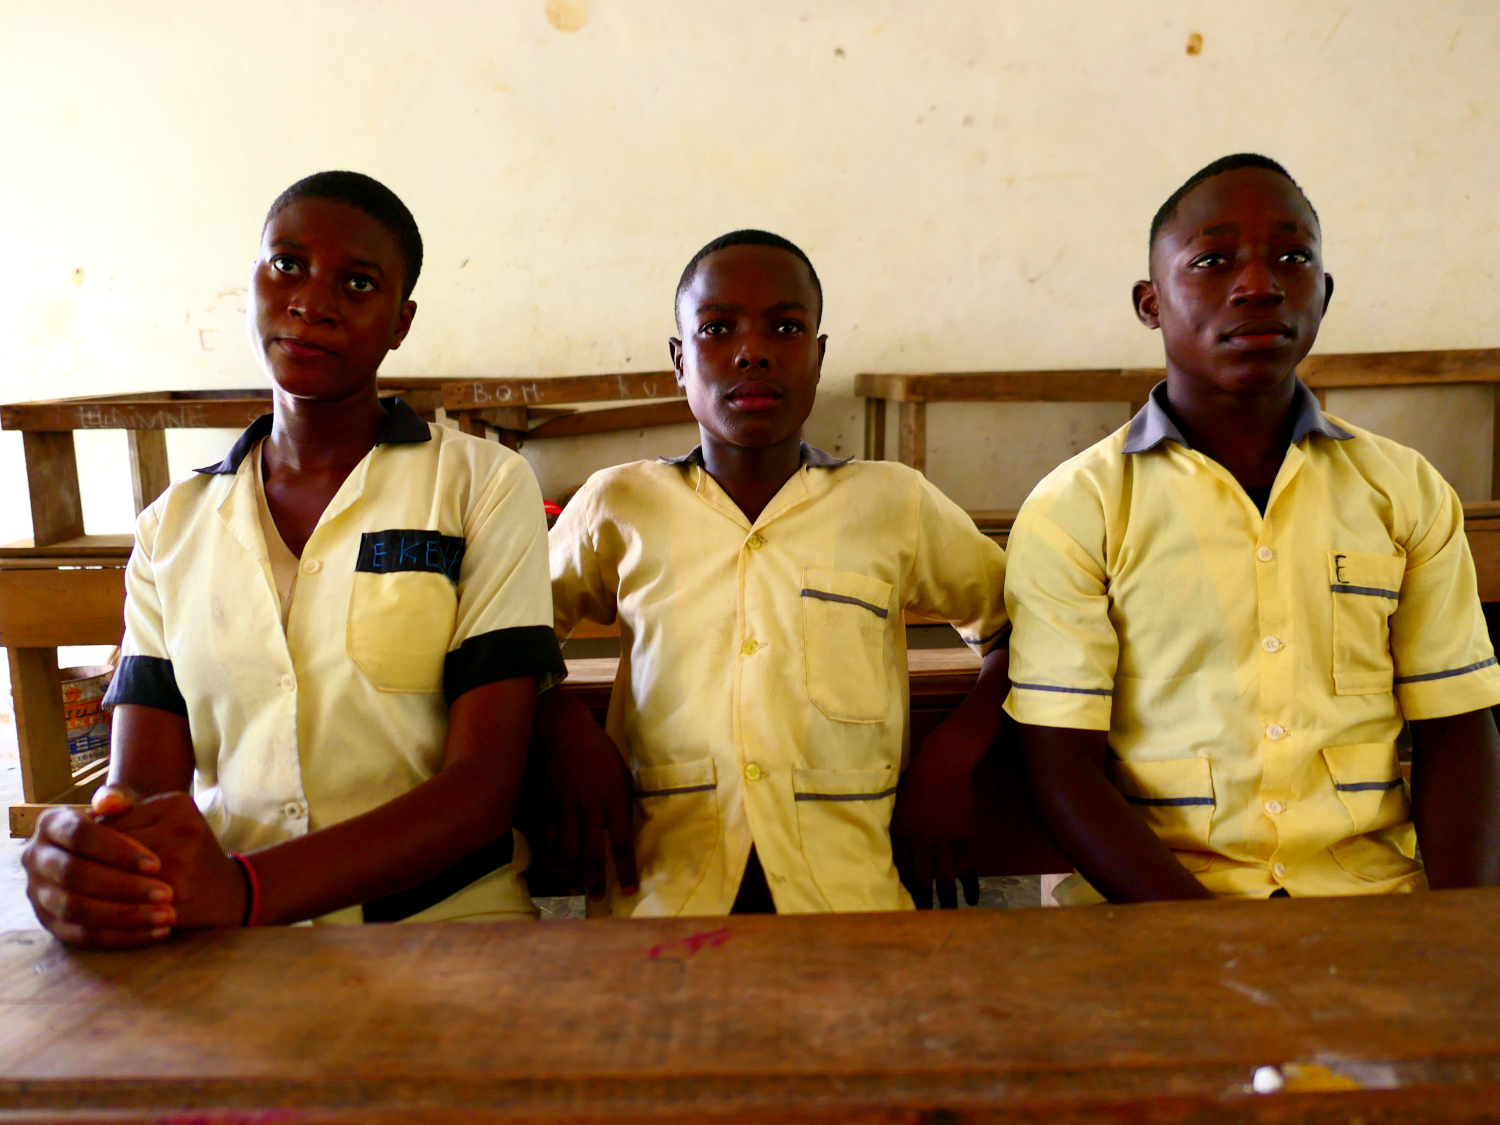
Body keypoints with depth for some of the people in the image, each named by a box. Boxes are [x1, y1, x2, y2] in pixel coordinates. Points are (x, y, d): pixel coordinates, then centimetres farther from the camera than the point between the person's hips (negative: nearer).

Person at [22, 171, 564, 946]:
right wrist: (81, 863, -20)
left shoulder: (485, 484, 0)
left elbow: (481, 786, -8)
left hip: (441, 924, -2)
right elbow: (138, 787, 4)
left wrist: (242, 889, -20)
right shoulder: (172, 526, 12)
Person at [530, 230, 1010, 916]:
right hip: (663, 895, 0)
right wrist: (565, 730, 1)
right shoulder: (618, 507, 8)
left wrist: (952, 756, 6)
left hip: (849, 893, 1)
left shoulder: (896, 505, 9)